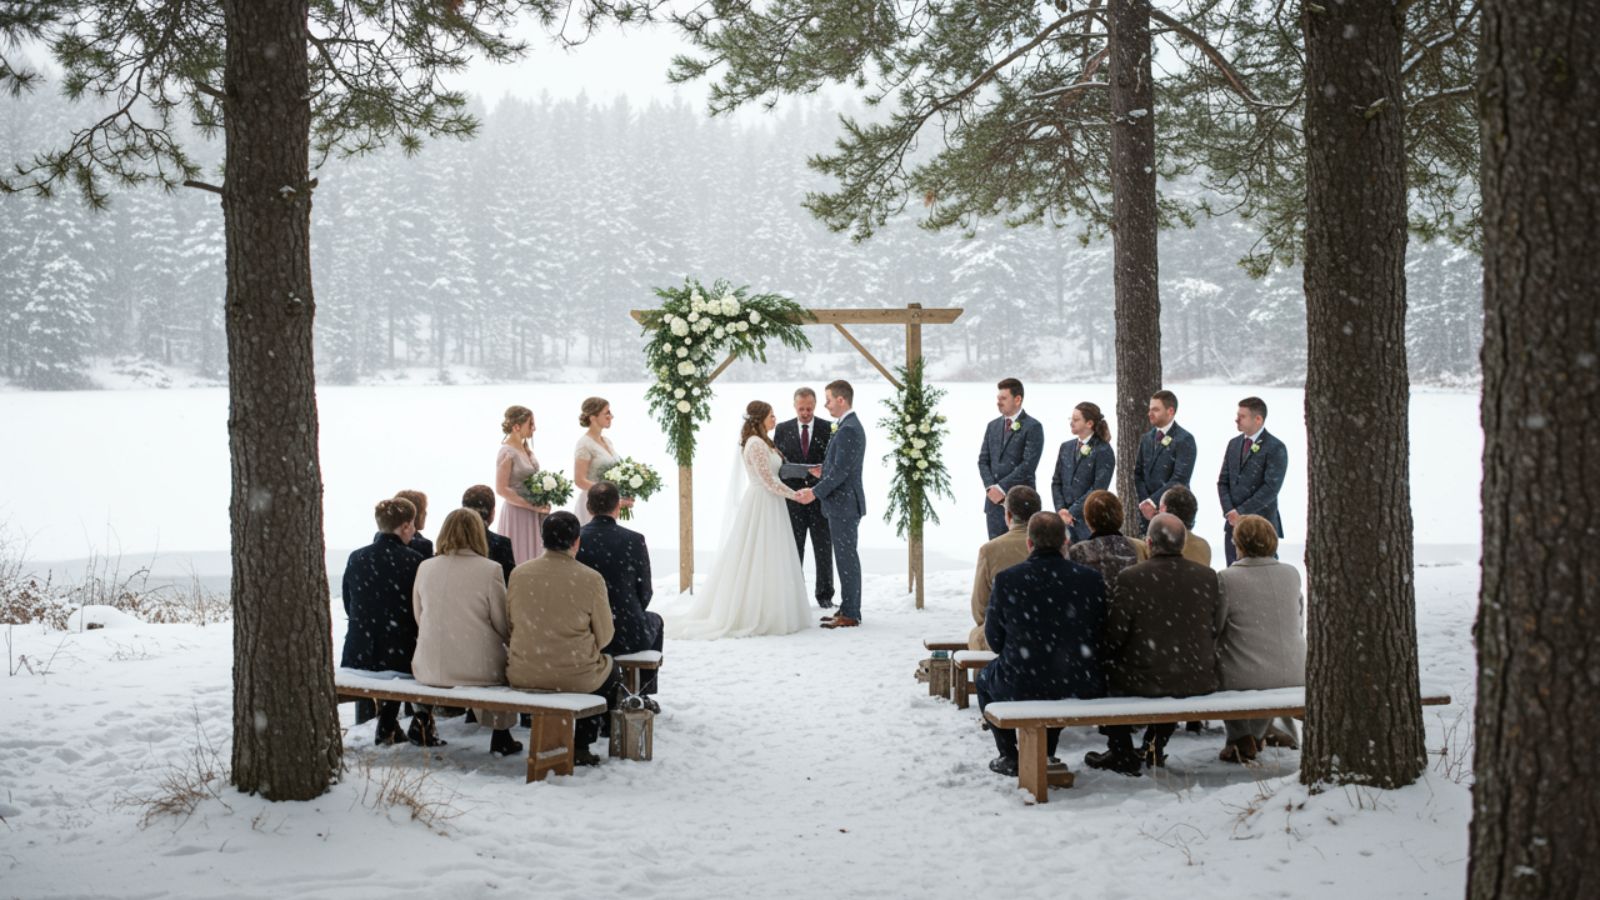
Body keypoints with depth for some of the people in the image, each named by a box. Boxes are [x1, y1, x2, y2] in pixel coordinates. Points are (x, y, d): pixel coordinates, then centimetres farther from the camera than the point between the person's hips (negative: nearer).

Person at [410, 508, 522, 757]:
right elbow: (503, 624, -4)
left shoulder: (425, 568, 3)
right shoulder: (490, 570, -9)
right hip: (477, 669, -4)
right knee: (507, 662, 24)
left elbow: (418, 618, 12)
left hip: (429, 668, 4)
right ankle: (501, 739, 25)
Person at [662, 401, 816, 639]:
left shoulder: (762, 442, 14)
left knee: (760, 561, 11)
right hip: (762, 506, -10)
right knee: (759, 560, -5)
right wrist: (795, 495, -9)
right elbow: (769, 482, -18)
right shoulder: (756, 444, -17)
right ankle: (756, 615, 0)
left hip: (767, 506, 10)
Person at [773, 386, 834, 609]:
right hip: (792, 499, 1)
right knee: (793, 551, 5)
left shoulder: (829, 429, 1)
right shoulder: (782, 430, 4)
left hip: (821, 498, -1)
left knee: (824, 550, 6)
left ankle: (824, 595, 16)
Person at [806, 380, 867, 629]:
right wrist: (824, 472, 10)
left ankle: (850, 614, -1)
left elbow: (841, 470, -22)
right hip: (845, 504, 11)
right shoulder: (851, 426, 14)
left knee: (846, 558, -5)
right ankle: (848, 609, 20)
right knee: (846, 558, 14)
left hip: (843, 504, -11)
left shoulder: (848, 430, -19)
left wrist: (816, 492, -18)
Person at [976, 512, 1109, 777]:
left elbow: (995, 640, -1)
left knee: (985, 677, 31)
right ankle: (1045, 755, 41)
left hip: (1019, 687, -2)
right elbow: (1100, 636, 3)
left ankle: (1010, 757, 30)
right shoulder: (1091, 579, -8)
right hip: (1079, 687, 3)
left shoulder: (1006, 579, -13)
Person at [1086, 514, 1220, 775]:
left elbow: (1114, 636, -10)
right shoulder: (1208, 577, -2)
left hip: (1145, 681, -4)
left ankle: (1122, 754, 28)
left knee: (1107, 668, 24)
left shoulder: (1131, 578, -14)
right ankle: (1156, 745, 40)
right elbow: (1213, 630, 7)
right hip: (1199, 681, 4)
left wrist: (1104, 651, 12)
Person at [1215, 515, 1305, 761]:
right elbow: (1299, 627, 13)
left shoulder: (1226, 579, -14)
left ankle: (1241, 739, 20)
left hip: (1247, 680, -5)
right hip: (1295, 677, 5)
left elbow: (1211, 630, -8)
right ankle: (1260, 731, 40)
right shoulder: (1292, 574, 2)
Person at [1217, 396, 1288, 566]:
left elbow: (1271, 488, -16)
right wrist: (1229, 511, -4)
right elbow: (1223, 481, 12)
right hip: (1233, 523, 6)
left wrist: (1241, 512, -15)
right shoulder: (1234, 444, 13)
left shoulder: (1275, 448, -8)